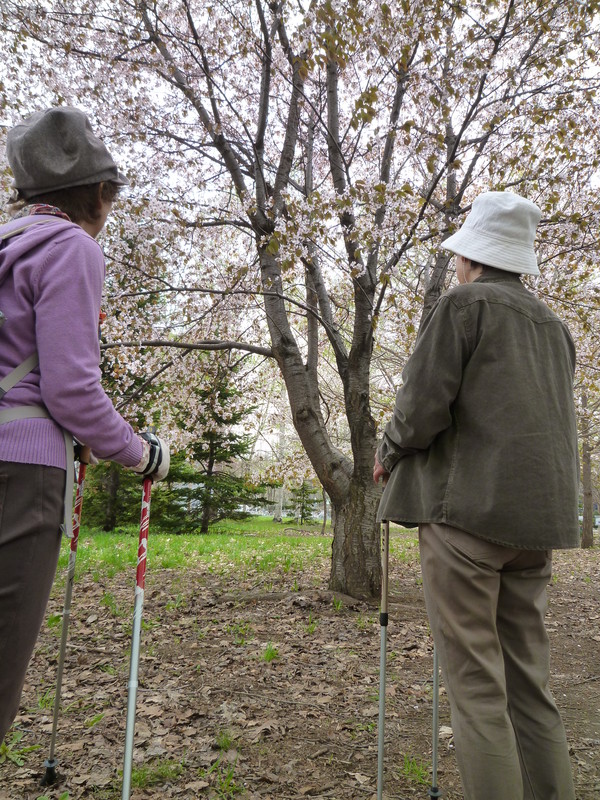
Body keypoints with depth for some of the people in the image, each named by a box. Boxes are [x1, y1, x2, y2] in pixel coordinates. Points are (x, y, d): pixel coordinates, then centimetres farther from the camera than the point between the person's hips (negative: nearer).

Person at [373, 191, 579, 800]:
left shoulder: (462, 305, -3)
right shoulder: (554, 327, 19)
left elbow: (421, 410, -12)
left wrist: (387, 454, 6)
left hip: (468, 507, -7)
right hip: (537, 516, 8)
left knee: (475, 681, -2)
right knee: (528, 679, 13)